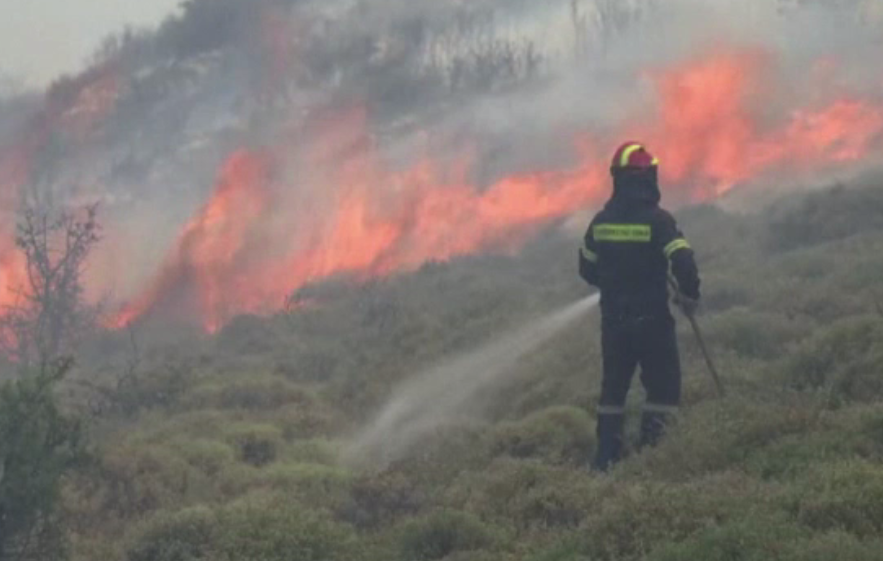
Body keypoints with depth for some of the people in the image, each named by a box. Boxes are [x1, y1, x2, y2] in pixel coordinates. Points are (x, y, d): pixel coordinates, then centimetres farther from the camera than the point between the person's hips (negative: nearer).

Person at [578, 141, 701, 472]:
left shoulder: (601, 221, 2)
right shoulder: (657, 220, -14)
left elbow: (587, 268, 12)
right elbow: (683, 262, -21)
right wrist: (690, 296, -4)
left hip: (613, 319, 5)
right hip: (652, 318, -5)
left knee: (613, 387, 14)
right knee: (663, 386, 6)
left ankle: (606, 457, 14)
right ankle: (650, 448, -3)